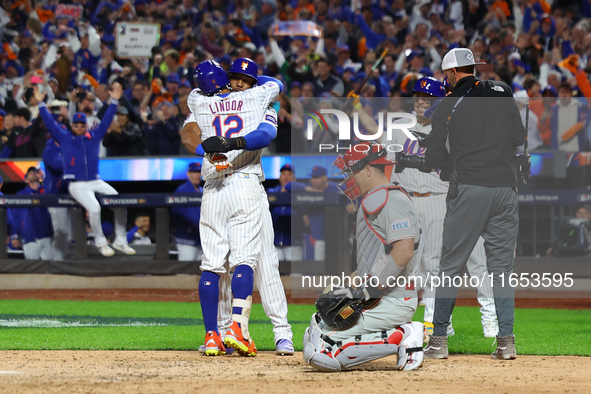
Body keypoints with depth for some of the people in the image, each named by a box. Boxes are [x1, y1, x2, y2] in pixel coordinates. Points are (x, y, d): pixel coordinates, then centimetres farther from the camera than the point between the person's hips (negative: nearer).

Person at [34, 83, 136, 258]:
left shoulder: (94, 136, 11)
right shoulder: (65, 137, 4)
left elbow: (106, 120, 10)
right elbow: (50, 122, 1)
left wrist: (114, 101, 3)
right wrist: (41, 103, -6)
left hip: (96, 182, 4)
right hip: (77, 184, -4)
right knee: (94, 208, -28)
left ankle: (120, 241, 1)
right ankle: (100, 242, -10)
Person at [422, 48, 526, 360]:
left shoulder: (447, 106, 0)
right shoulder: (502, 93, 8)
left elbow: (433, 158, 2)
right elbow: (519, 137, 14)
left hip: (468, 189, -3)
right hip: (505, 187, 3)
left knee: (450, 266, 3)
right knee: (501, 267, 8)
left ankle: (438, 340, 3)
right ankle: (506, 340, 0)